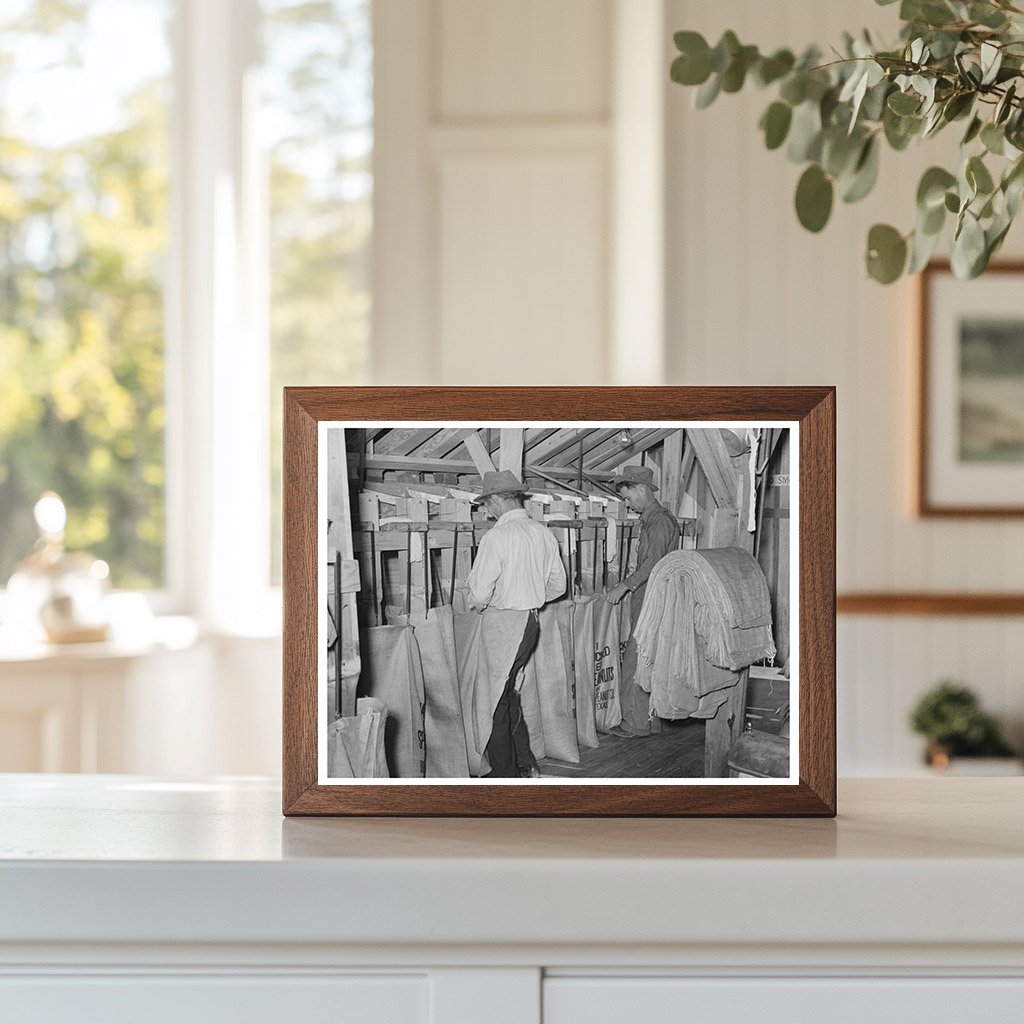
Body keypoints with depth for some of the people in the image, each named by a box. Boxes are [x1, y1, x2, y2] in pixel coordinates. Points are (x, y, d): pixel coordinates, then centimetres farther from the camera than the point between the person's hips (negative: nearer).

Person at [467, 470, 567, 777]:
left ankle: (506, 776, 7)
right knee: (511, 694, 20)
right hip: (532, 622, 8)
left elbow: (480, 594, -18)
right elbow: (557, 585, 13)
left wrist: (476, 605, 4)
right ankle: (526, 765, 23)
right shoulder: (544, 533, 5)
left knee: (495, 703, 2)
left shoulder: (496, 537, -18)